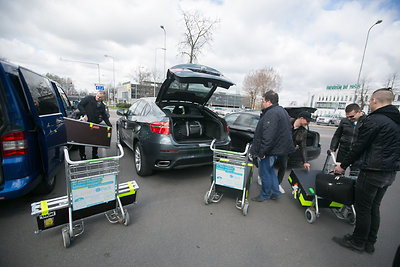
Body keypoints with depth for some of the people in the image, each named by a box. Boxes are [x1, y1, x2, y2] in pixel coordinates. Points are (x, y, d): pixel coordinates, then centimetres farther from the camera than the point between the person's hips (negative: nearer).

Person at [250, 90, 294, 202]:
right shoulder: (281, 110, 13)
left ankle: (265, 195, 24)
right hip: (277, 148, 11)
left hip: (269, 151, -11)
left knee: (264, 173, 6)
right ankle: (276, 193, 35)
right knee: (270, 170, 24)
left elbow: (268, 136, -29)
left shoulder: (272, 114, -22)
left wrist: (262, 152, -23)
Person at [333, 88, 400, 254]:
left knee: (363, 208, 5)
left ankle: (358, 242, 19)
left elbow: (359, 147, -15)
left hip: (373, 172, -9)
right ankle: (370, 243, 31)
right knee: (373, 208, 18)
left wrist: (343, 166, -5)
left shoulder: (374, 120, -17)